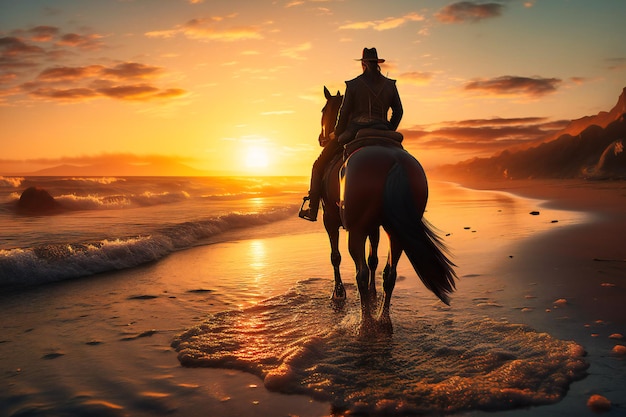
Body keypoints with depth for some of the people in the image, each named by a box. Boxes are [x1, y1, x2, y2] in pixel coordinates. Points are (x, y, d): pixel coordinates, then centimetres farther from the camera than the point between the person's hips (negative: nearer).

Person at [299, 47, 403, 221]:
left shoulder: (353, 84, -3)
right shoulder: (390, 85, 7)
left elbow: (344, 113, -4)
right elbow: (398, 111, 11)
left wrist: (336, 136, 8)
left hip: (355, 131, -3)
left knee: (320, 165, 10)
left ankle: (312, 210, 7)